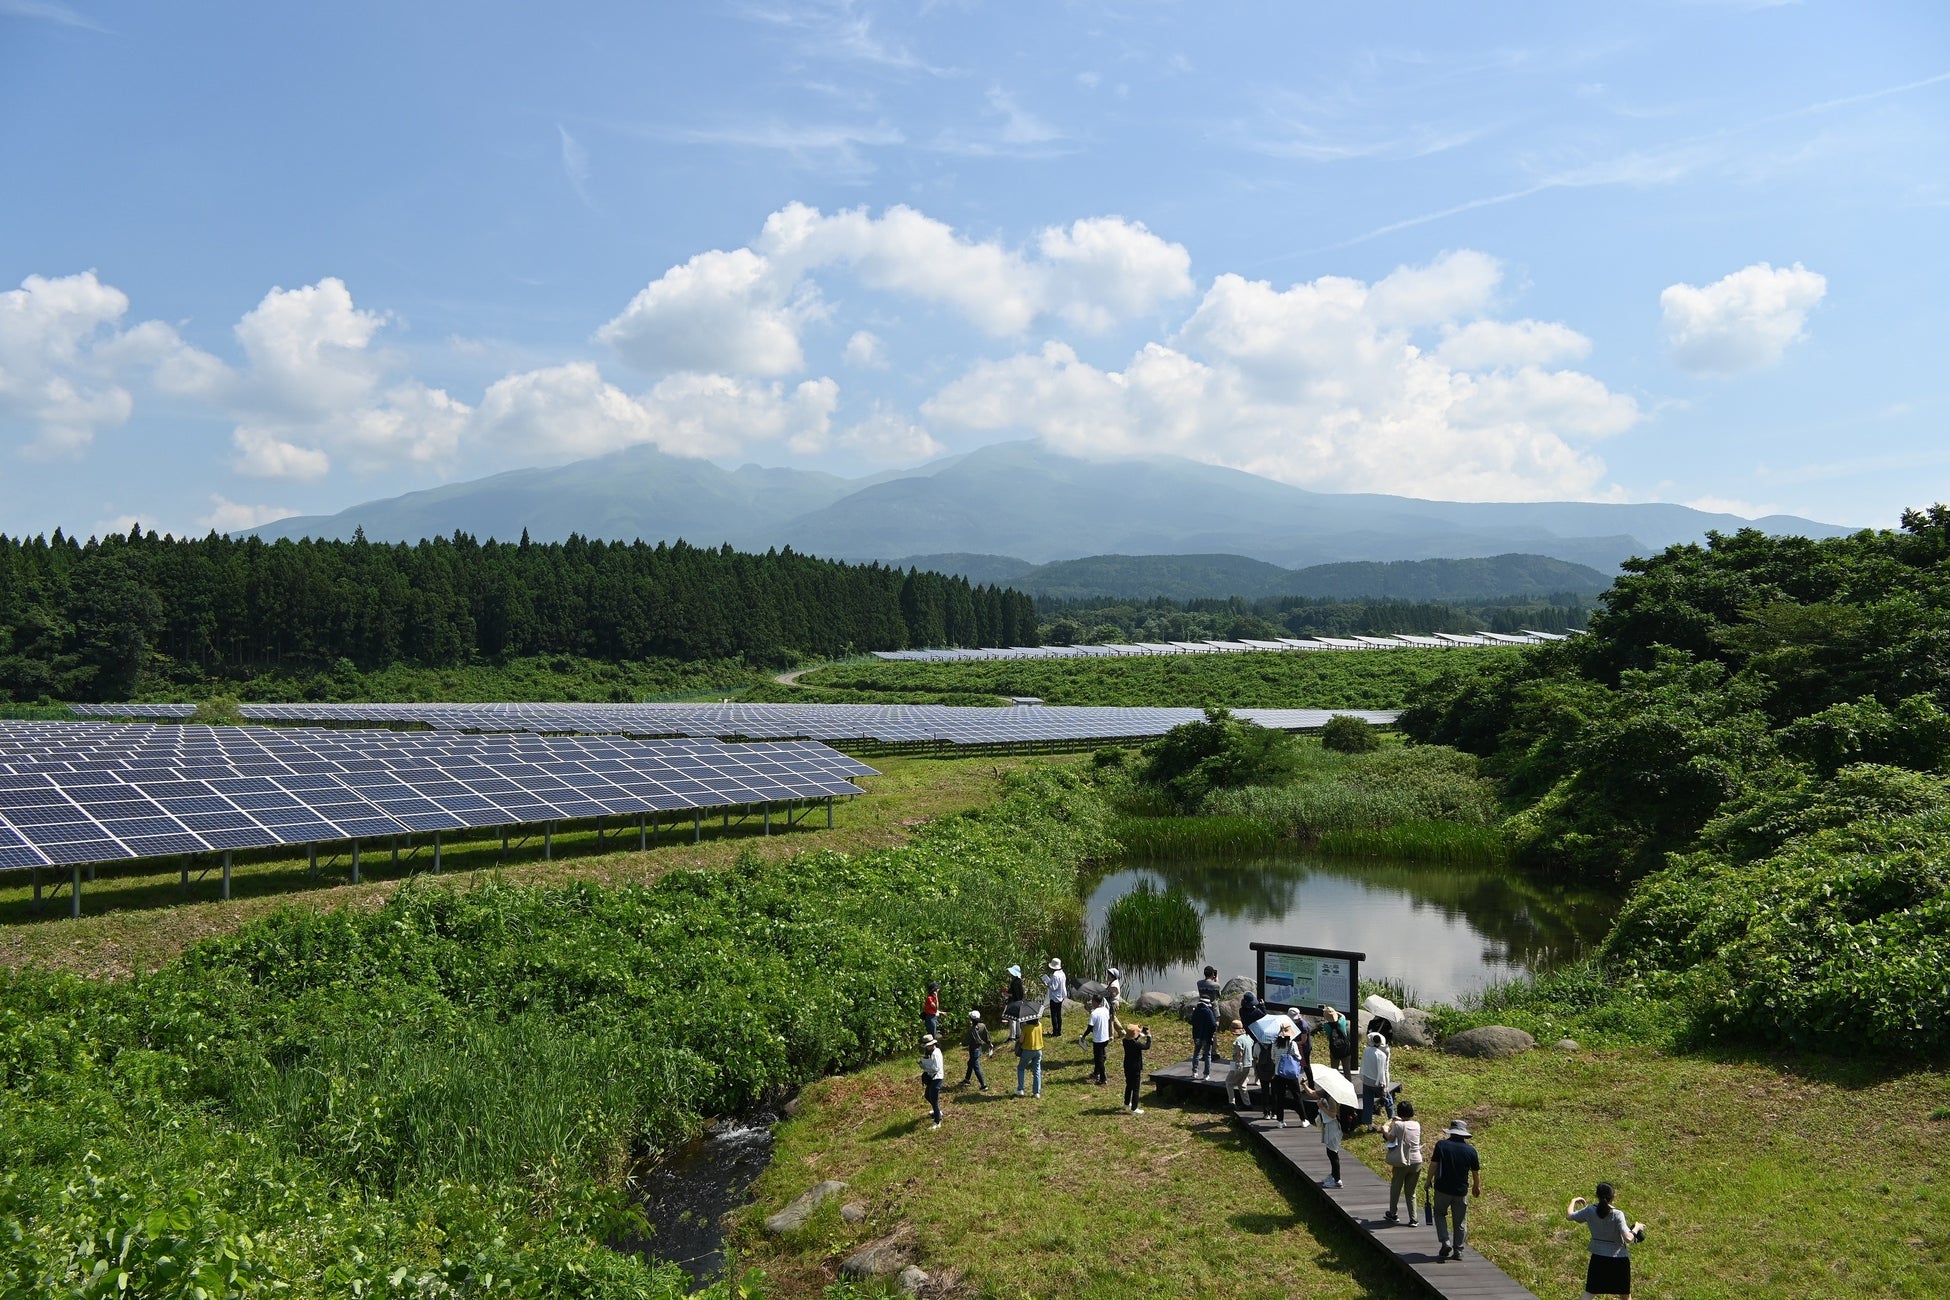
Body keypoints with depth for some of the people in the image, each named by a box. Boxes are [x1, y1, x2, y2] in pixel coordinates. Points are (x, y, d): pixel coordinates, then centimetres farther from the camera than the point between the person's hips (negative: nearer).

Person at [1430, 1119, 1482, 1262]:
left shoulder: (1441, 1145, -8)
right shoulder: (1470, 1150, -3)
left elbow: (1433, 1165, -10)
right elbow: (1476, 1172, 5)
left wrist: (1429, 1181, 4)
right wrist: (1477, 1187, 22)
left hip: (1442, 1188, -1)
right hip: (1461, 1191, 1)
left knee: (1440, 1214, 18)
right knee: (1460, 1222, 13)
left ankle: (1445, 1243, 3)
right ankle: (1458, 1251, 16)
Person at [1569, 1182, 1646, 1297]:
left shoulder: (1590, 1211, -10)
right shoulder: (1617, 1215, -21)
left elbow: (1569, 1216, 3)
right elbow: (1628, 1238, -27)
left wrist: (1573, 1201, 20)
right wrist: (1636, 1228, -8)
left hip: (1597, 1258, 2)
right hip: (1619, 1259, -2)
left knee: (1589, 1293, 13)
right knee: (1625, 1294, 21)